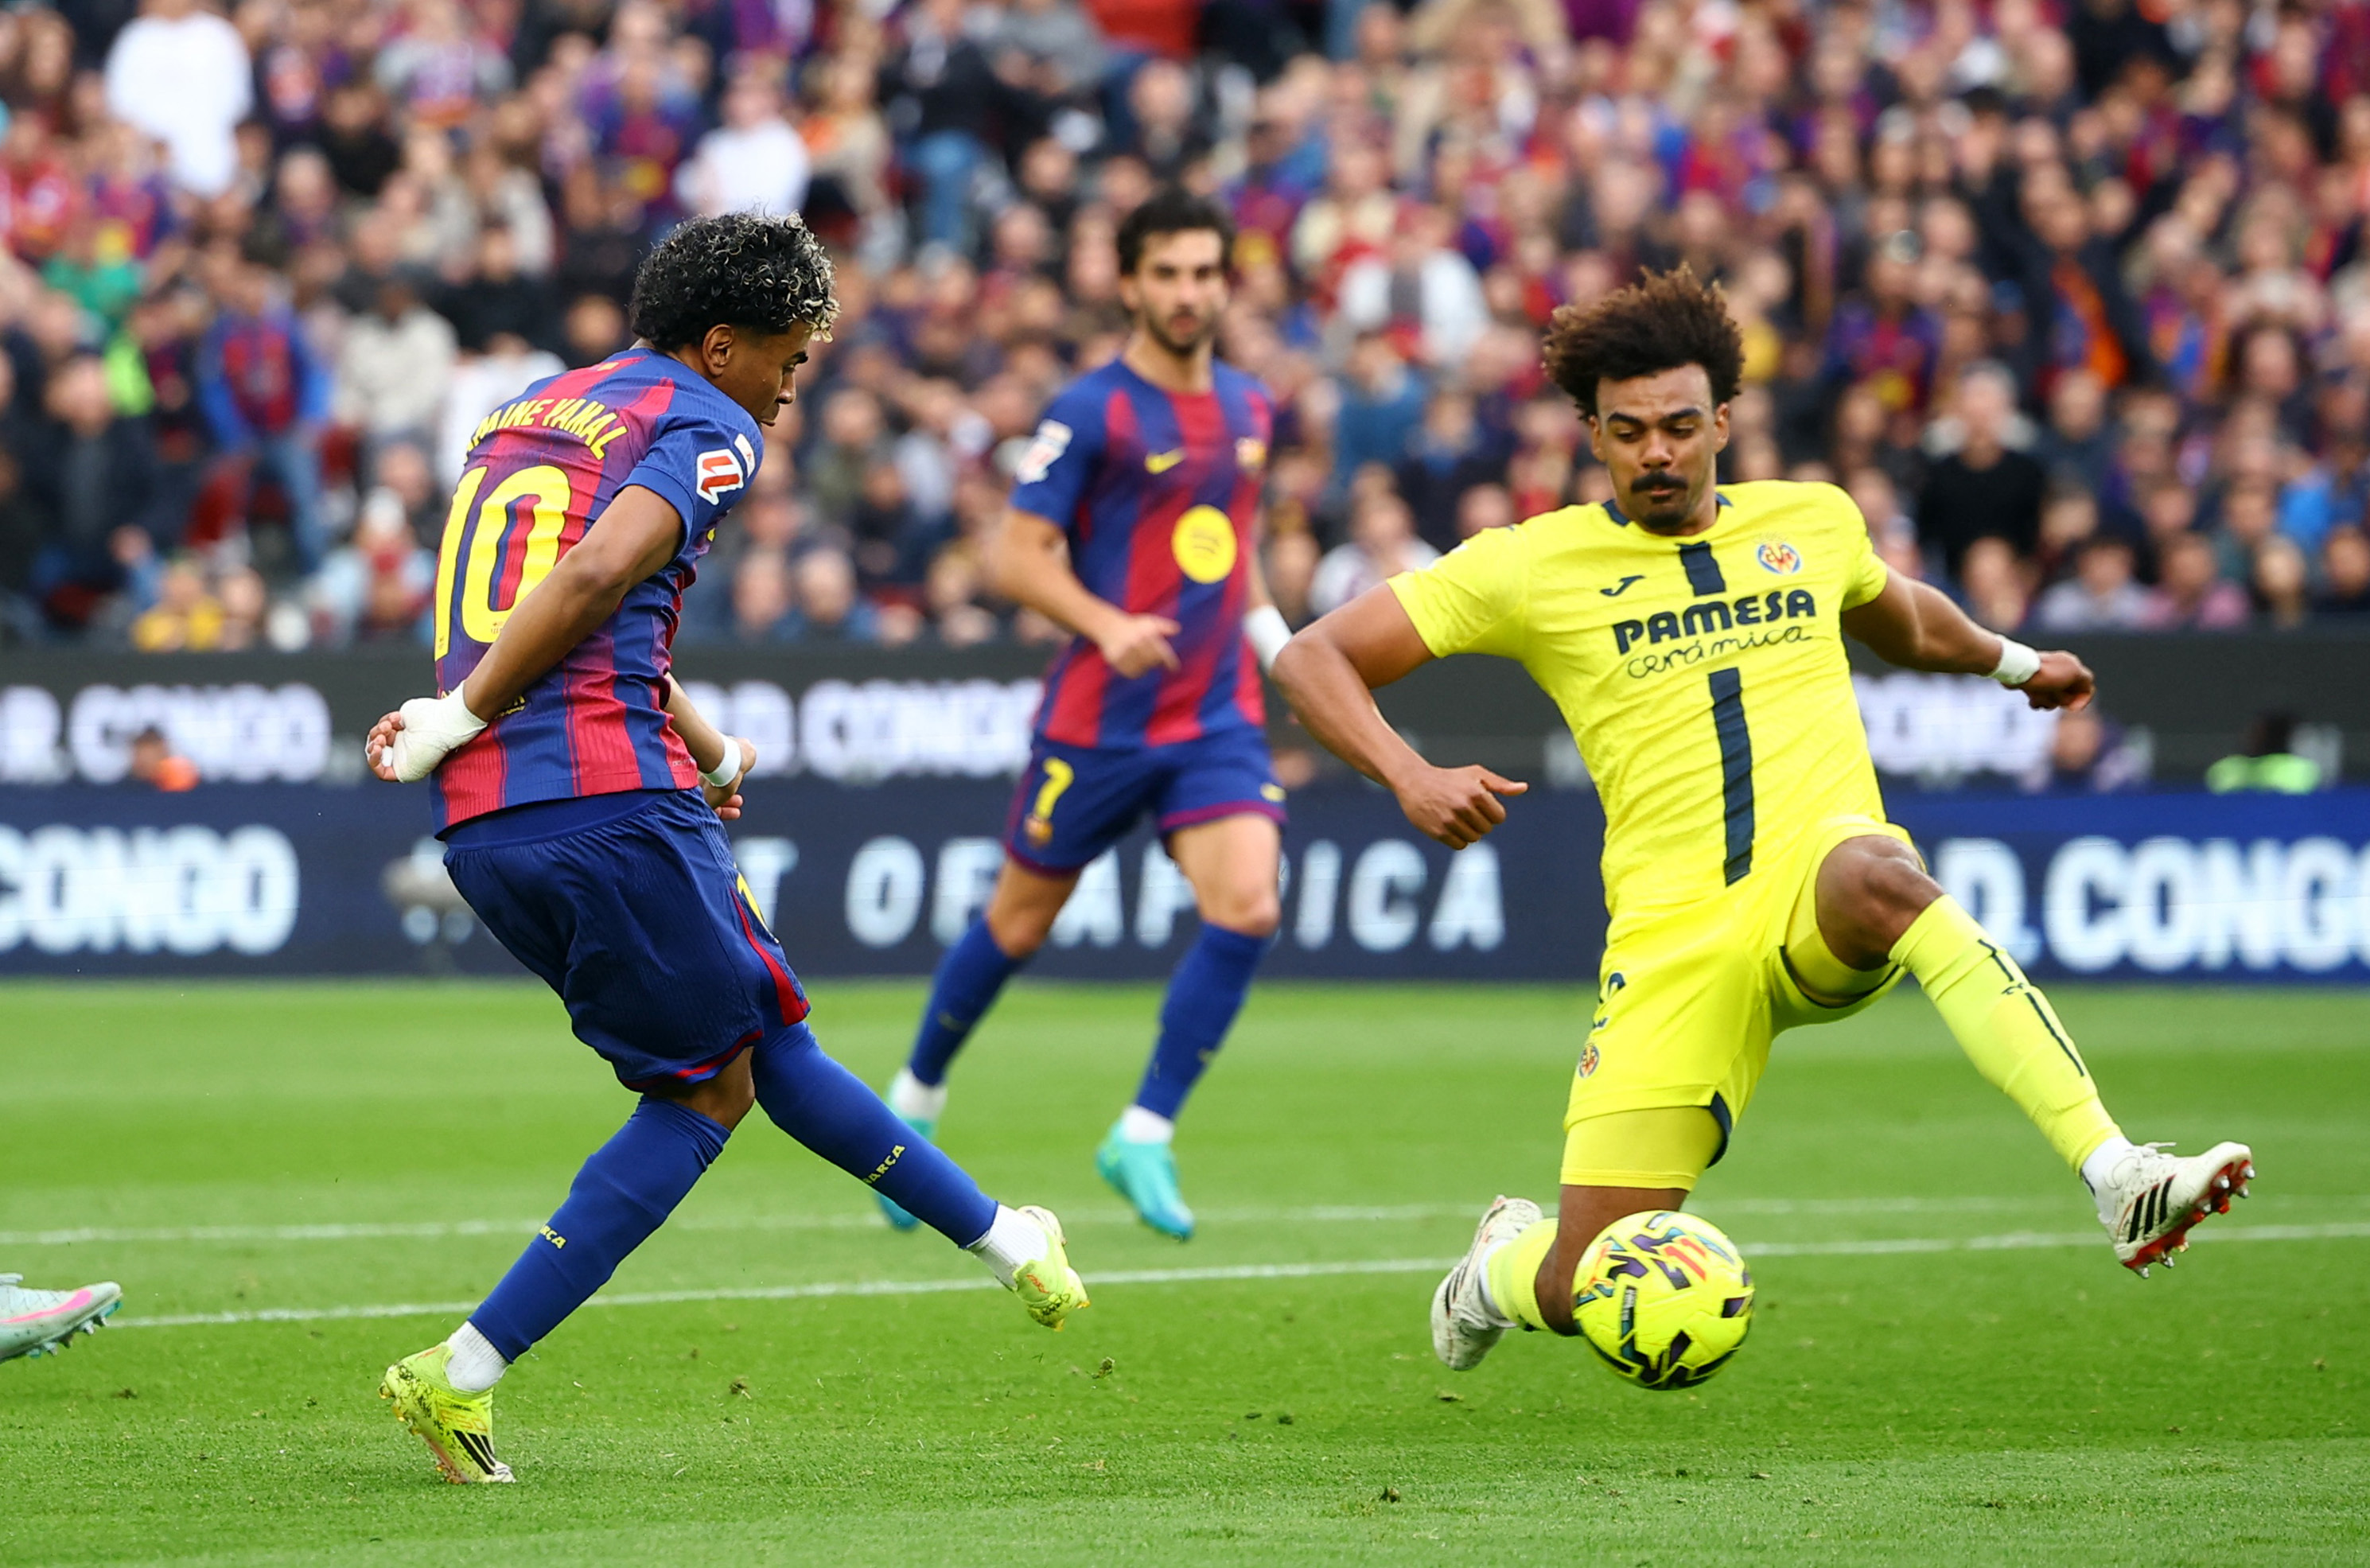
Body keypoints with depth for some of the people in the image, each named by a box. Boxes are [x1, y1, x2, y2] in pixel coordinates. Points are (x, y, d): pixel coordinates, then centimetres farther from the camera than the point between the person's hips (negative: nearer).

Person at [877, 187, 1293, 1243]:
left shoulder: (1247, 408, 9)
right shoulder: (1092, 413, -11)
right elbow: (1016, 556, -13)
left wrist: (1270, 633, 15)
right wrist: (1110, 627, -27)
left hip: (1218, 717, 5)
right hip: (1099, 719, -4)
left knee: (1246, 909, -15)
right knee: (1020, 922, 8)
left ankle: (1145, 1137, -4)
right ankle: (917, 1099, 32)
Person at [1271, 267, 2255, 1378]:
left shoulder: (1812, 522, 14)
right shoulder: (1530, 565, 4)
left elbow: (1898, 620, 39)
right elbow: (1314, 660, 4)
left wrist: (2010, 662, 46)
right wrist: (1409, 778, -12)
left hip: (1822, 908, 1)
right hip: (1675, 940, -1)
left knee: (1872, 874, -40)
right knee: (1589, 1293, -9)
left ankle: (2120, 1180, -48)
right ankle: (1499, 1269, 32)